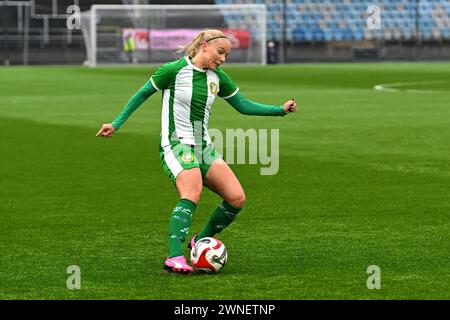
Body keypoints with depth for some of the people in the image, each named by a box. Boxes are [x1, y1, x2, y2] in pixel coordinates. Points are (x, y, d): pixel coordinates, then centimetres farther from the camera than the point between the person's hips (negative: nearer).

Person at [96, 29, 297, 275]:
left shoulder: (217, 77, 9)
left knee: (237, 198, -8)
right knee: (192, 193, -33)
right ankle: (175, 258, -40)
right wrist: (116, 124, 0)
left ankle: (201, 241, 12)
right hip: (176, 144, -7)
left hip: (203, 146, 7)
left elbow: (243, 105, 17)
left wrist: (281, 109, 8)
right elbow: (142, 94, 1)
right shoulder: (174, 70, -8)